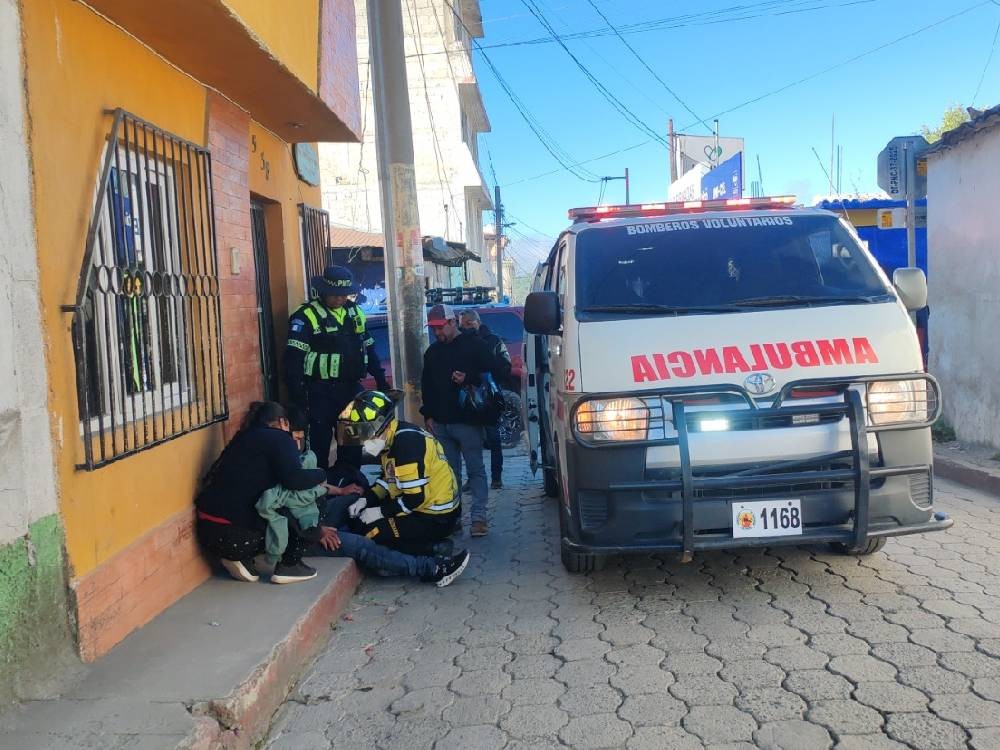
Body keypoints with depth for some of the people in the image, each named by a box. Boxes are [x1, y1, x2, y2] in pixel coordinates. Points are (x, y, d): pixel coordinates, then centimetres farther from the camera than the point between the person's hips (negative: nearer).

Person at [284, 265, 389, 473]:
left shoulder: (355, 312, 10)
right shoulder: (306, 316, -11)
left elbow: (368, 348, 18)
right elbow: (293, 360, -15)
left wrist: (380, 379, 13)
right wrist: (298, 397, -21)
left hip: (352, 388, 6)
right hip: (321, 393, -6)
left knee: (353, 444, 14)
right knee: (320, 444, 1)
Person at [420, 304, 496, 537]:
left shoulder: (474, 345, -1)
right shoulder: (432, 352, 17)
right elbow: (426, 385, 21)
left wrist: (467, 380, -18)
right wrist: (428, 415, 13)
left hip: (468, 421, -5)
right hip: (440, 422, 5)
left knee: (476, 469, -3)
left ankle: (479, 516, -2)